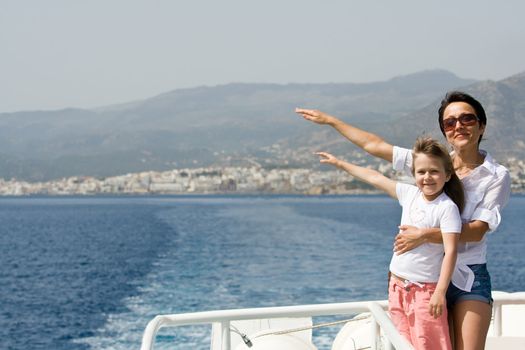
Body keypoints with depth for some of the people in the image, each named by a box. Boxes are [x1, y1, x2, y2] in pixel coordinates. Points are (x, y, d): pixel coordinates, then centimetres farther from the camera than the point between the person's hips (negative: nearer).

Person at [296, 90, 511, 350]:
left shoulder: (497, 176, -2)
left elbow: (477, 230, -12)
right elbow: (375, 146, 11)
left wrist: (424, 235, -20)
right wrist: (330, 120, 15)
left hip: (470, 278, -3)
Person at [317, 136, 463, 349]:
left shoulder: (447, 208, -14)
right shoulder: (409, 194, 5)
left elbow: (451, 251, -19)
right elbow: (375, 178, 15)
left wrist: (440, 292, -24)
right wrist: (340, 163, 23)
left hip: (425, 289, -7)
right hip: (397, 285, 7)